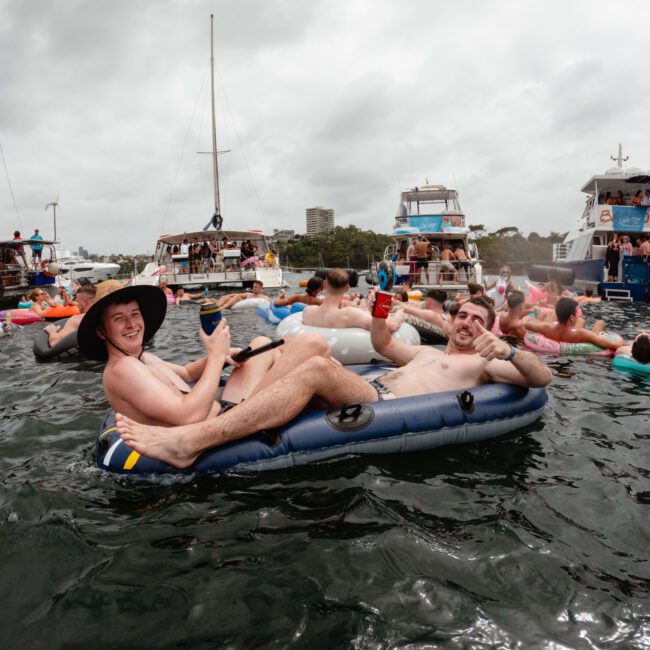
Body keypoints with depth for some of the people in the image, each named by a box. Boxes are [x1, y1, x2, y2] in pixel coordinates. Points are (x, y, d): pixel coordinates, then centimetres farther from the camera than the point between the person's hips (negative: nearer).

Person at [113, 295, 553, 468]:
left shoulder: (482, 363, 17)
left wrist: (508, 350, -17)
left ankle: (189, 442, -40)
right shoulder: (429, 352, 36)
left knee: (317, 368, -34)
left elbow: (543, 377, 4)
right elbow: (383, 345, 43)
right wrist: (379, 314, 21)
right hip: (368, 395, 8)